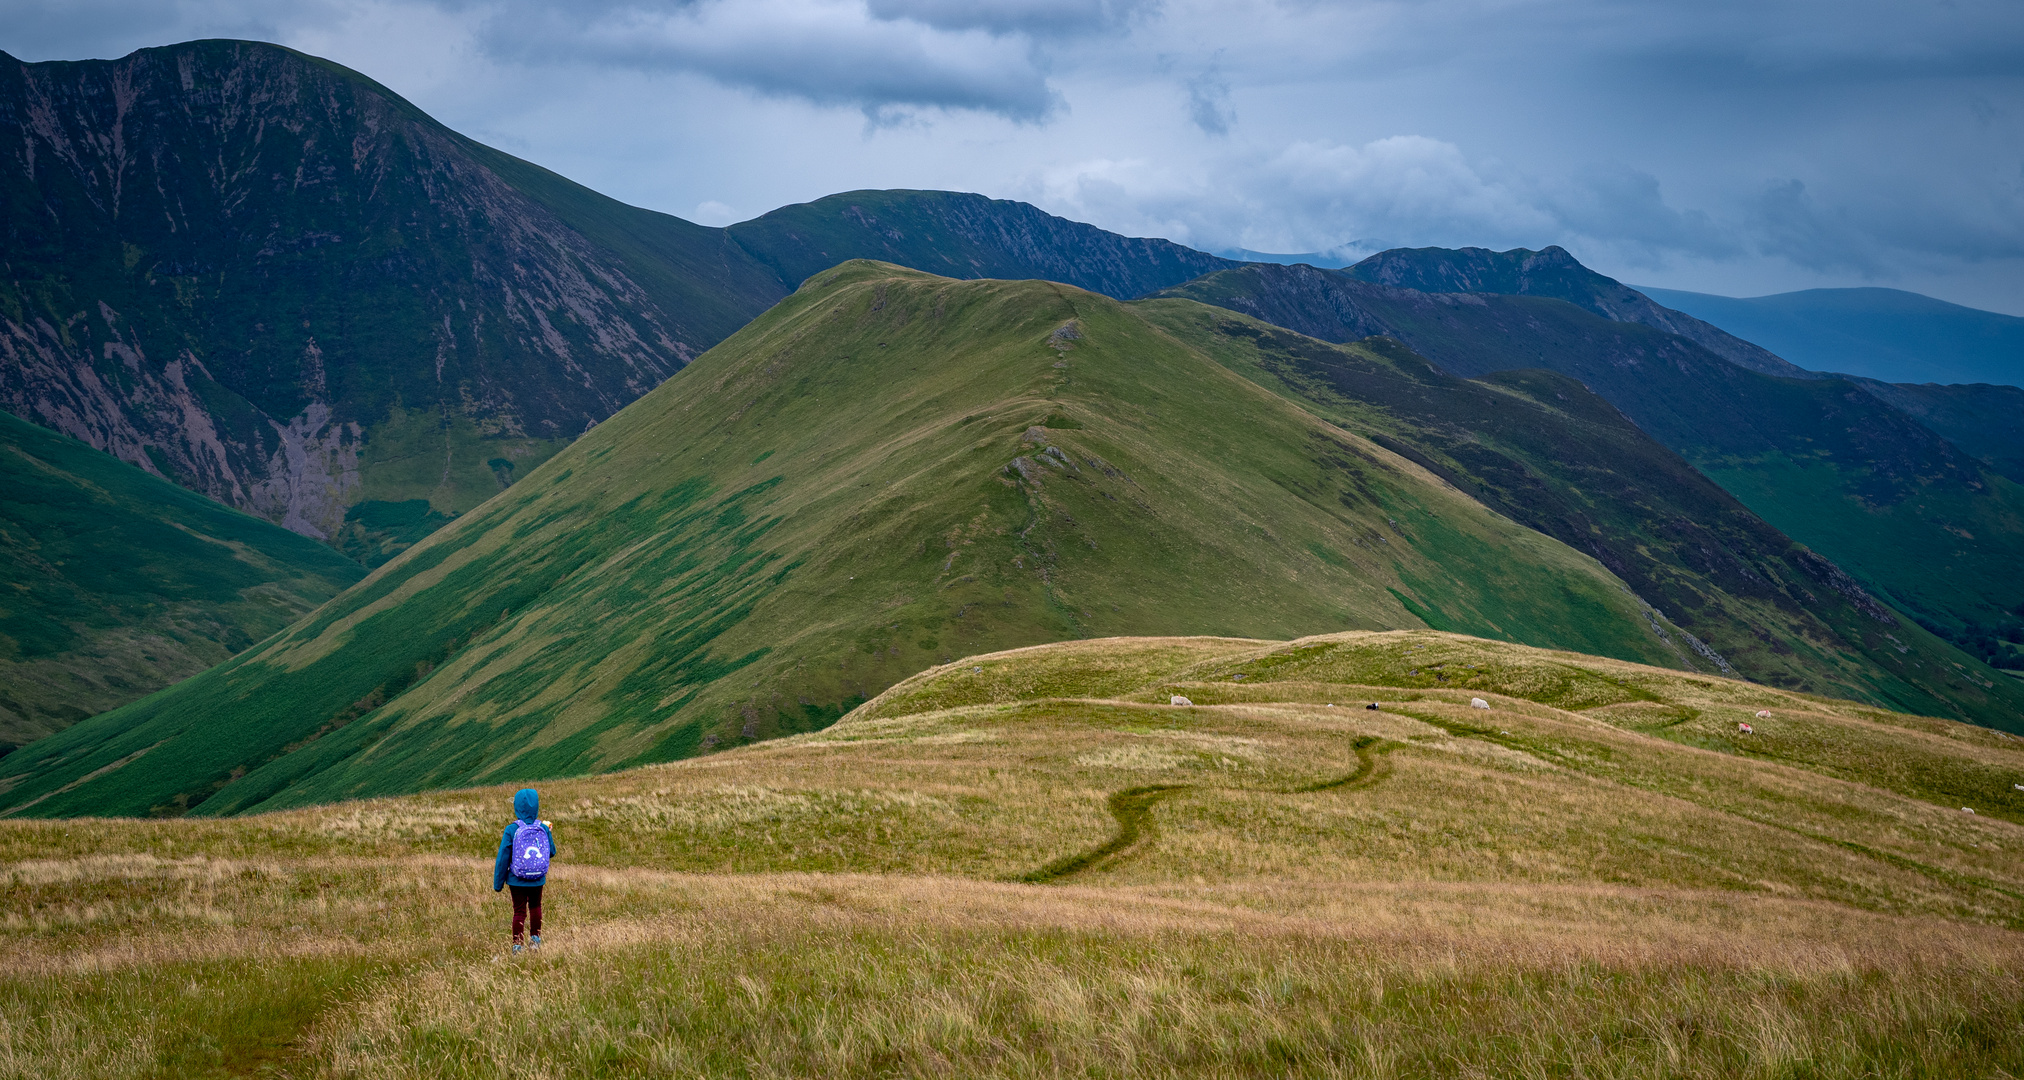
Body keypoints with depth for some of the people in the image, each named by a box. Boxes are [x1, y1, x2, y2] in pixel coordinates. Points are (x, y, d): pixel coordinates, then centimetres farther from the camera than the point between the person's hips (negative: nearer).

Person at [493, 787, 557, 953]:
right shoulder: (543, 829, -9)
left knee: (519, 911, 10)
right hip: (538, 879, 2)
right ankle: (535, 938, 31)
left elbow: (503, 858, -11)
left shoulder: (512, 830, -15)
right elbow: (552, 852, 3)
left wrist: (498, 883, -1)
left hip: (517, 880, -2)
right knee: (535, 907, 24)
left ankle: (517, 945, 14)